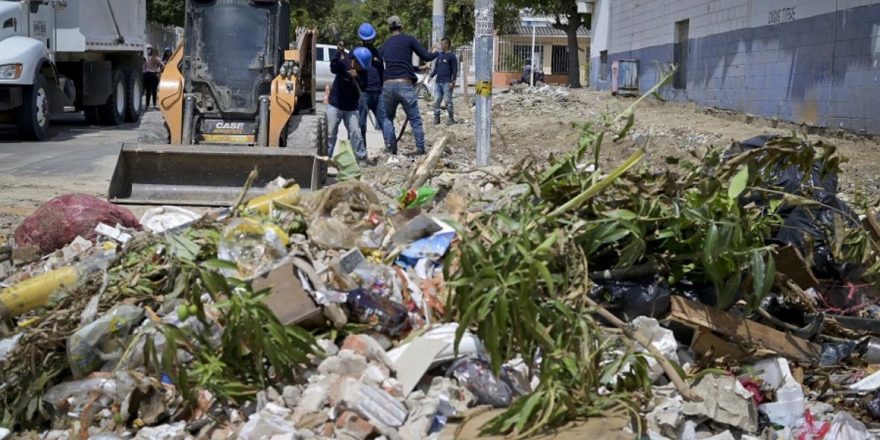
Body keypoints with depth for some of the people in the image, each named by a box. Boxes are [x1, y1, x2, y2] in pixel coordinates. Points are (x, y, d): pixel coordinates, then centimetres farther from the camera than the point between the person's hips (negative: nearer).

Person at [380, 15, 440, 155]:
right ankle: (420, 148, -1)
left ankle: (391, 148, 13)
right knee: (415, 119, 5)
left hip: (387, 85, 3)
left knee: (388, 119, 18)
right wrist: (436, 52, 25)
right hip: (404, 85, -3)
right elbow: (426, 57, 3)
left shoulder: (385, 44, 18)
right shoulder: (409, 39, 4)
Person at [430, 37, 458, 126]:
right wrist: (431, 76, 4)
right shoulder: (439, 55, 16)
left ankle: (451, 118, 3)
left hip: (447, 82, -6)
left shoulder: (452, 56, -1)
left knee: (448, 101, -5)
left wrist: (453, 81, -12)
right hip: (438, 82, 6)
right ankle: (436, 118, 9)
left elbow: (455, 70, -4)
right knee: (436, 101, 3)